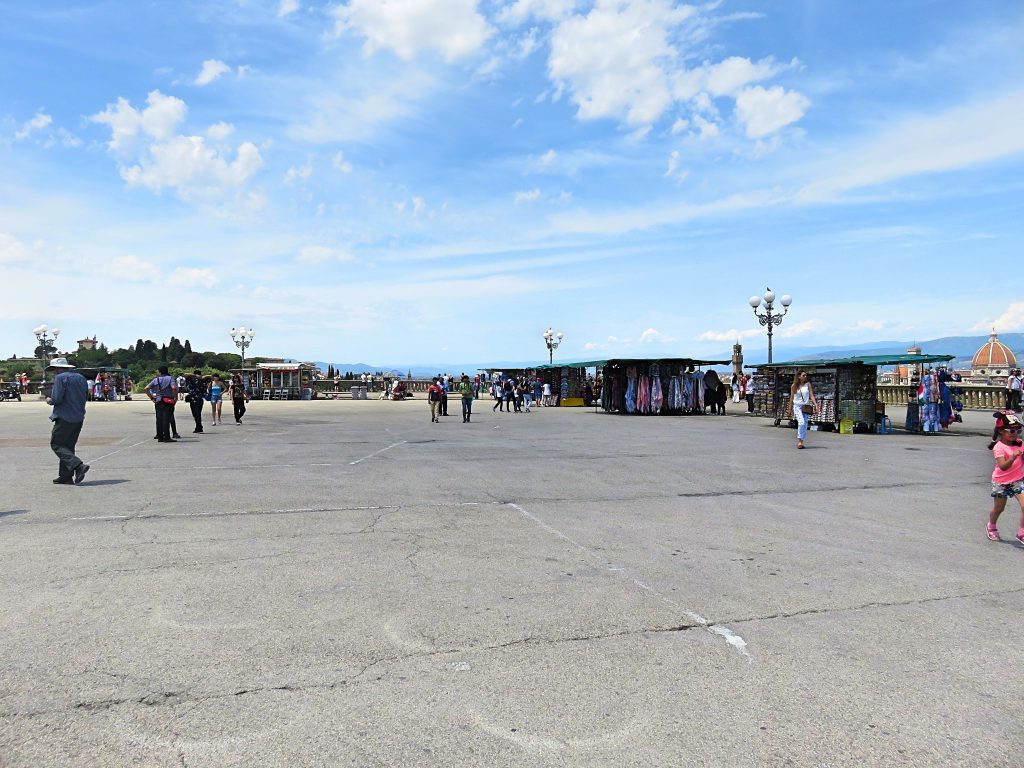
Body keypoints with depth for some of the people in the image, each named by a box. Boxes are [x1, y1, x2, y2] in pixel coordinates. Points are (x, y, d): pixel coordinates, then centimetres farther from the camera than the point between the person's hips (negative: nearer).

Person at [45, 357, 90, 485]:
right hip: (79, 418, 8)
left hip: (65, 417, -8)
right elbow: (85, 397, 18)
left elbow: (57, 399, -16)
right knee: (68, 446, 13)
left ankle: (78, 465, -18)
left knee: (56, 444, -1)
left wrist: (49, 401, 4)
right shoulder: (81, 377, 14)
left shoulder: (60, 378, -10)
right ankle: (66, 477, 14)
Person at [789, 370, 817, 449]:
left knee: (805, 425, 2)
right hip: (797, 406, -2)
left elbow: (811, 395, 3)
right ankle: (799, 441, -12)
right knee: (801, 423, -20)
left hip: (806, 407, 2)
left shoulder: (808, 384, 6)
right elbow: (791, 397, 9)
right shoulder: (794, 386, 3)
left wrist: (815, 404, -9)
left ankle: (801, 442, 12)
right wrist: (790, 408, 11)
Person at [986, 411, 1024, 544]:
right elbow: (1003, 466, -30)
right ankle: (992, 527, 39)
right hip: (1001, 482, -4)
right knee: (998, 508, 12)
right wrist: (1013, 457, -44)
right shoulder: (999, 447, -19)